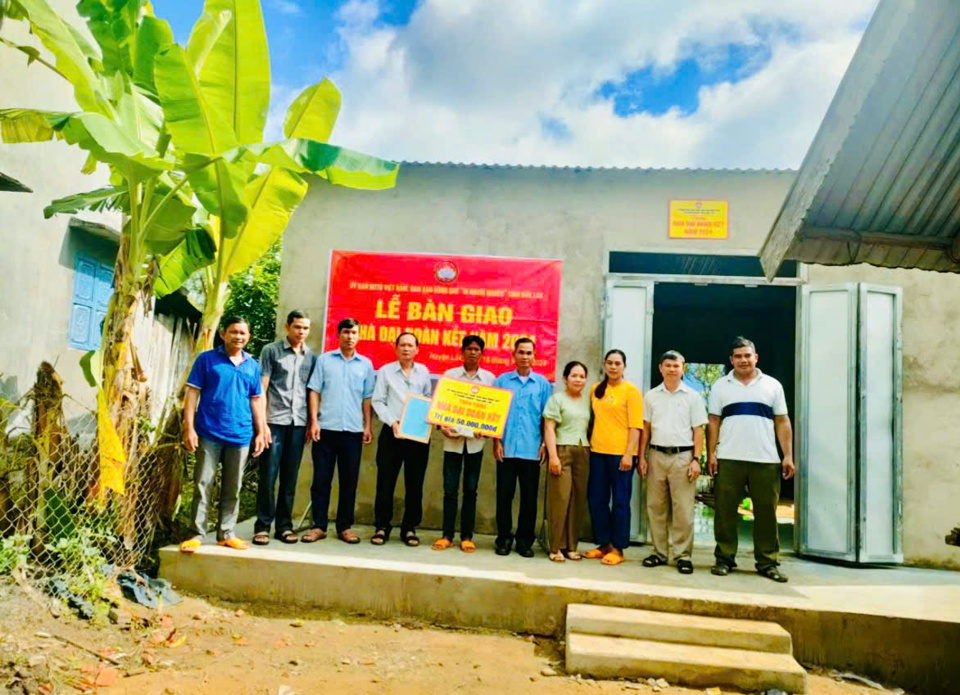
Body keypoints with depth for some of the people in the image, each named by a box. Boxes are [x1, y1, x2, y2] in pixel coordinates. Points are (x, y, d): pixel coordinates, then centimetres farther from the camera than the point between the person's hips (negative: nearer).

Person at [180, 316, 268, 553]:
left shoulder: (252, 365, 10)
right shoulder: (207, 359, 0)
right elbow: (192, 393, -2)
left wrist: (260, 431, 10)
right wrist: (189, 428, -9)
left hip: (240, 436, 3)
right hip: (209, 434, -3)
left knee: (233, 489, 10)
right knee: (203, 485, 1)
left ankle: (226, 533, 21)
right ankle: (197, 534, 10)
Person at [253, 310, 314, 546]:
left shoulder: (311, 357, 12)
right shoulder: (271, 351, 3)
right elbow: (261, 388, -1)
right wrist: (262, 422, -8)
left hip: (298, 423, 3)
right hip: (275, 421, -3)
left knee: (290, 477, 7)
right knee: (268, 475, -1)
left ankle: (284, 525, 15)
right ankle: (263, 526, 9)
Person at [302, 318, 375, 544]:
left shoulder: (365, 364, 10)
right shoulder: (324, 359, 5)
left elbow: (367, 398, 10)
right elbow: (314, 391, 3)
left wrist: (368, 426, 4)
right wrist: (313, 420, -6)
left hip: (353, 430, 1)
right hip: (326, 428, -1)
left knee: (349, 481, 6)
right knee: (321, 479, 2)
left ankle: (345, 526, 15)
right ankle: (319, 525, 11)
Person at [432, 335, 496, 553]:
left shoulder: (489, 378, 7)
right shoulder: (449, 375, 6)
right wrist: (443, 426, -12)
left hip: (475, 440, 0)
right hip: (453, 438, 0)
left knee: (471, 490, 5)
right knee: (450, 489, 2)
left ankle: (467, 536, 14)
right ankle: (447, 535, 12)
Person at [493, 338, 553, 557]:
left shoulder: (542, 383, 6)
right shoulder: (502, 380, 6)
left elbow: (546, 416, 7)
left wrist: (545, 443, 0)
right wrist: (496, 441, -2)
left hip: (531, 449, 0)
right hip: (507, 449, 0)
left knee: (529, 497, 6)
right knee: (504, 495, 4)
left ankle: (525, 540, 17)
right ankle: (504, 538, 16)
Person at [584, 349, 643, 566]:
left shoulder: (631, 390, -4)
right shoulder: (596, 389, 11)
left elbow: (635, 425, -8)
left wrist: (629, 453, -15)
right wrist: (589, 443, 9)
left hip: (621, 453, -5)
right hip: (598, 451, 5)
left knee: (620, 501, 2)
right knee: (596, 499, 9)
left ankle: (617, 548, 12)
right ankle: (603, 544, 22)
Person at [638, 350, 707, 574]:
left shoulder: (693, 396, 5)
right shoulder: (651, 396, 10)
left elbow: (698, 431, 3)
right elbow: (646, 428, 12)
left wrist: (696, 459, -5)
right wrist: (642, 457, 6)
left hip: (682, 456, -2)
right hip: (656, 455, 3)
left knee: (684, 510, -3)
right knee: (656, 507, 6)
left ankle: (682, 555, 5)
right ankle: (659, 552, 15)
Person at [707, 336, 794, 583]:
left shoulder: (772, 385, 11)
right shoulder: (720, 386, 9)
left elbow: (782, 423, 9)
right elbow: (713, 423, 6)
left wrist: (788, 455, 0)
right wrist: (711, 454, -3)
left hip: (766, 460, 0)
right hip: (729, 459, 0)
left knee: (766, 512, 3)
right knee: (725, 511, 2)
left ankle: (768, 562, 12)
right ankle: (724, 559, 12)